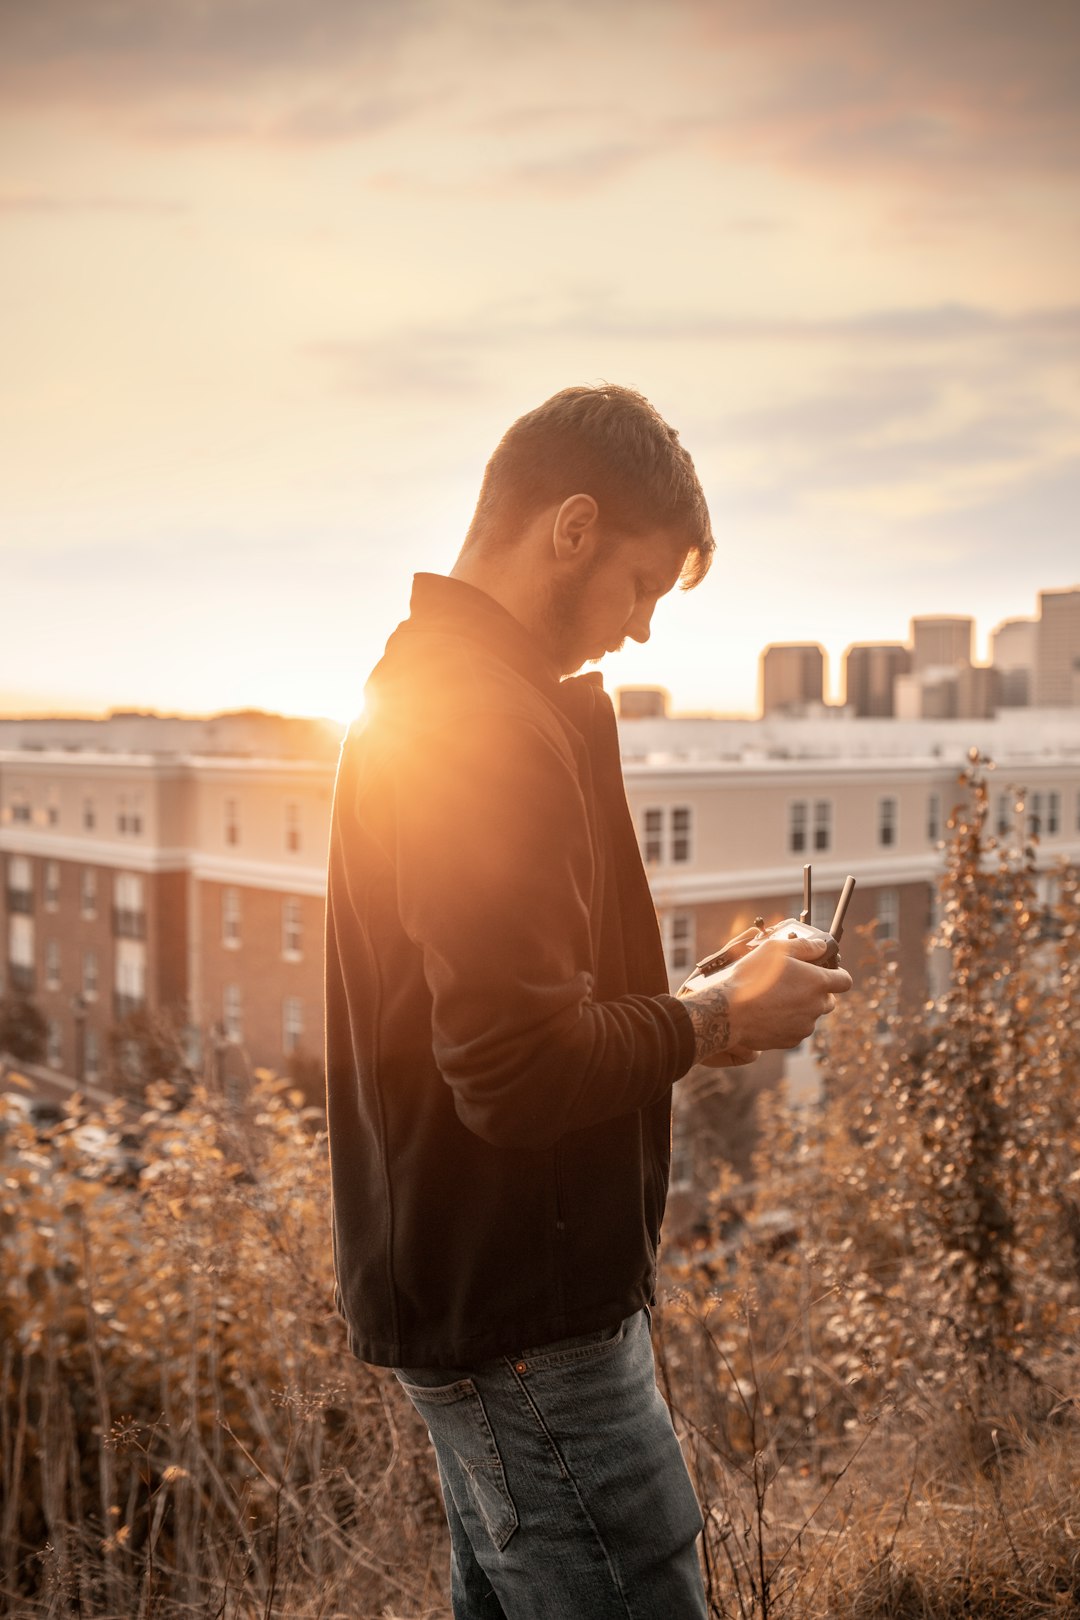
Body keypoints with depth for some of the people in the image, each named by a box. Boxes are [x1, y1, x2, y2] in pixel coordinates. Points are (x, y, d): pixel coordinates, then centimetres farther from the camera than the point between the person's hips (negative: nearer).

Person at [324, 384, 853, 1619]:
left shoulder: (418, 686, 12)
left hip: (449, 1279, 10)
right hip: (524, 1309, -10)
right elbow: (522, 1073, -26)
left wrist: (686, 1014, 7)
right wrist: (718, 1023, -11)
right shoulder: (492, 721, -21)